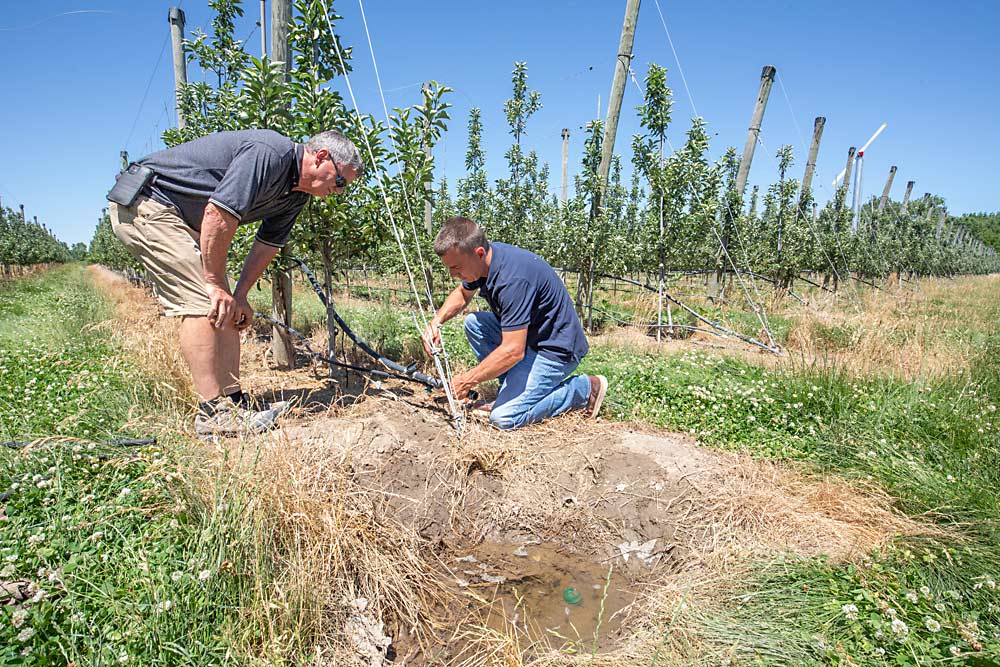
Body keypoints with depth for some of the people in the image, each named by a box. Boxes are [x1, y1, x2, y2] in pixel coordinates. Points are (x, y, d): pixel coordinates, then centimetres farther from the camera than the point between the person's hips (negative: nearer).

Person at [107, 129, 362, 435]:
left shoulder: (296, 194, 5)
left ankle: (233, 400, 5)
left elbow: (268, 245, 9)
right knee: (204, 302, -18)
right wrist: (215, 283, -23)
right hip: (145, 202, -10)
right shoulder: (269, 154, -26)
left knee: (225, 308, 3)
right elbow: (218, 214, -30)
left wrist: (239, 296, 2)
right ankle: (213, 412, -15)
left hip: (184, 220, 10)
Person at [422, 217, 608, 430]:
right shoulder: (485, 258, -3)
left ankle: (585, 388, -1)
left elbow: (513, 351, -32)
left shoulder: (513, 278, -31)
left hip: (557, 348, -9)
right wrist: (436, 321, 1)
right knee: (473, 322, 2)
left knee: (504, 417, -16)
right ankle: (512, 389, 7)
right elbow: (462, 294, 19)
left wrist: (468, 380, -20)